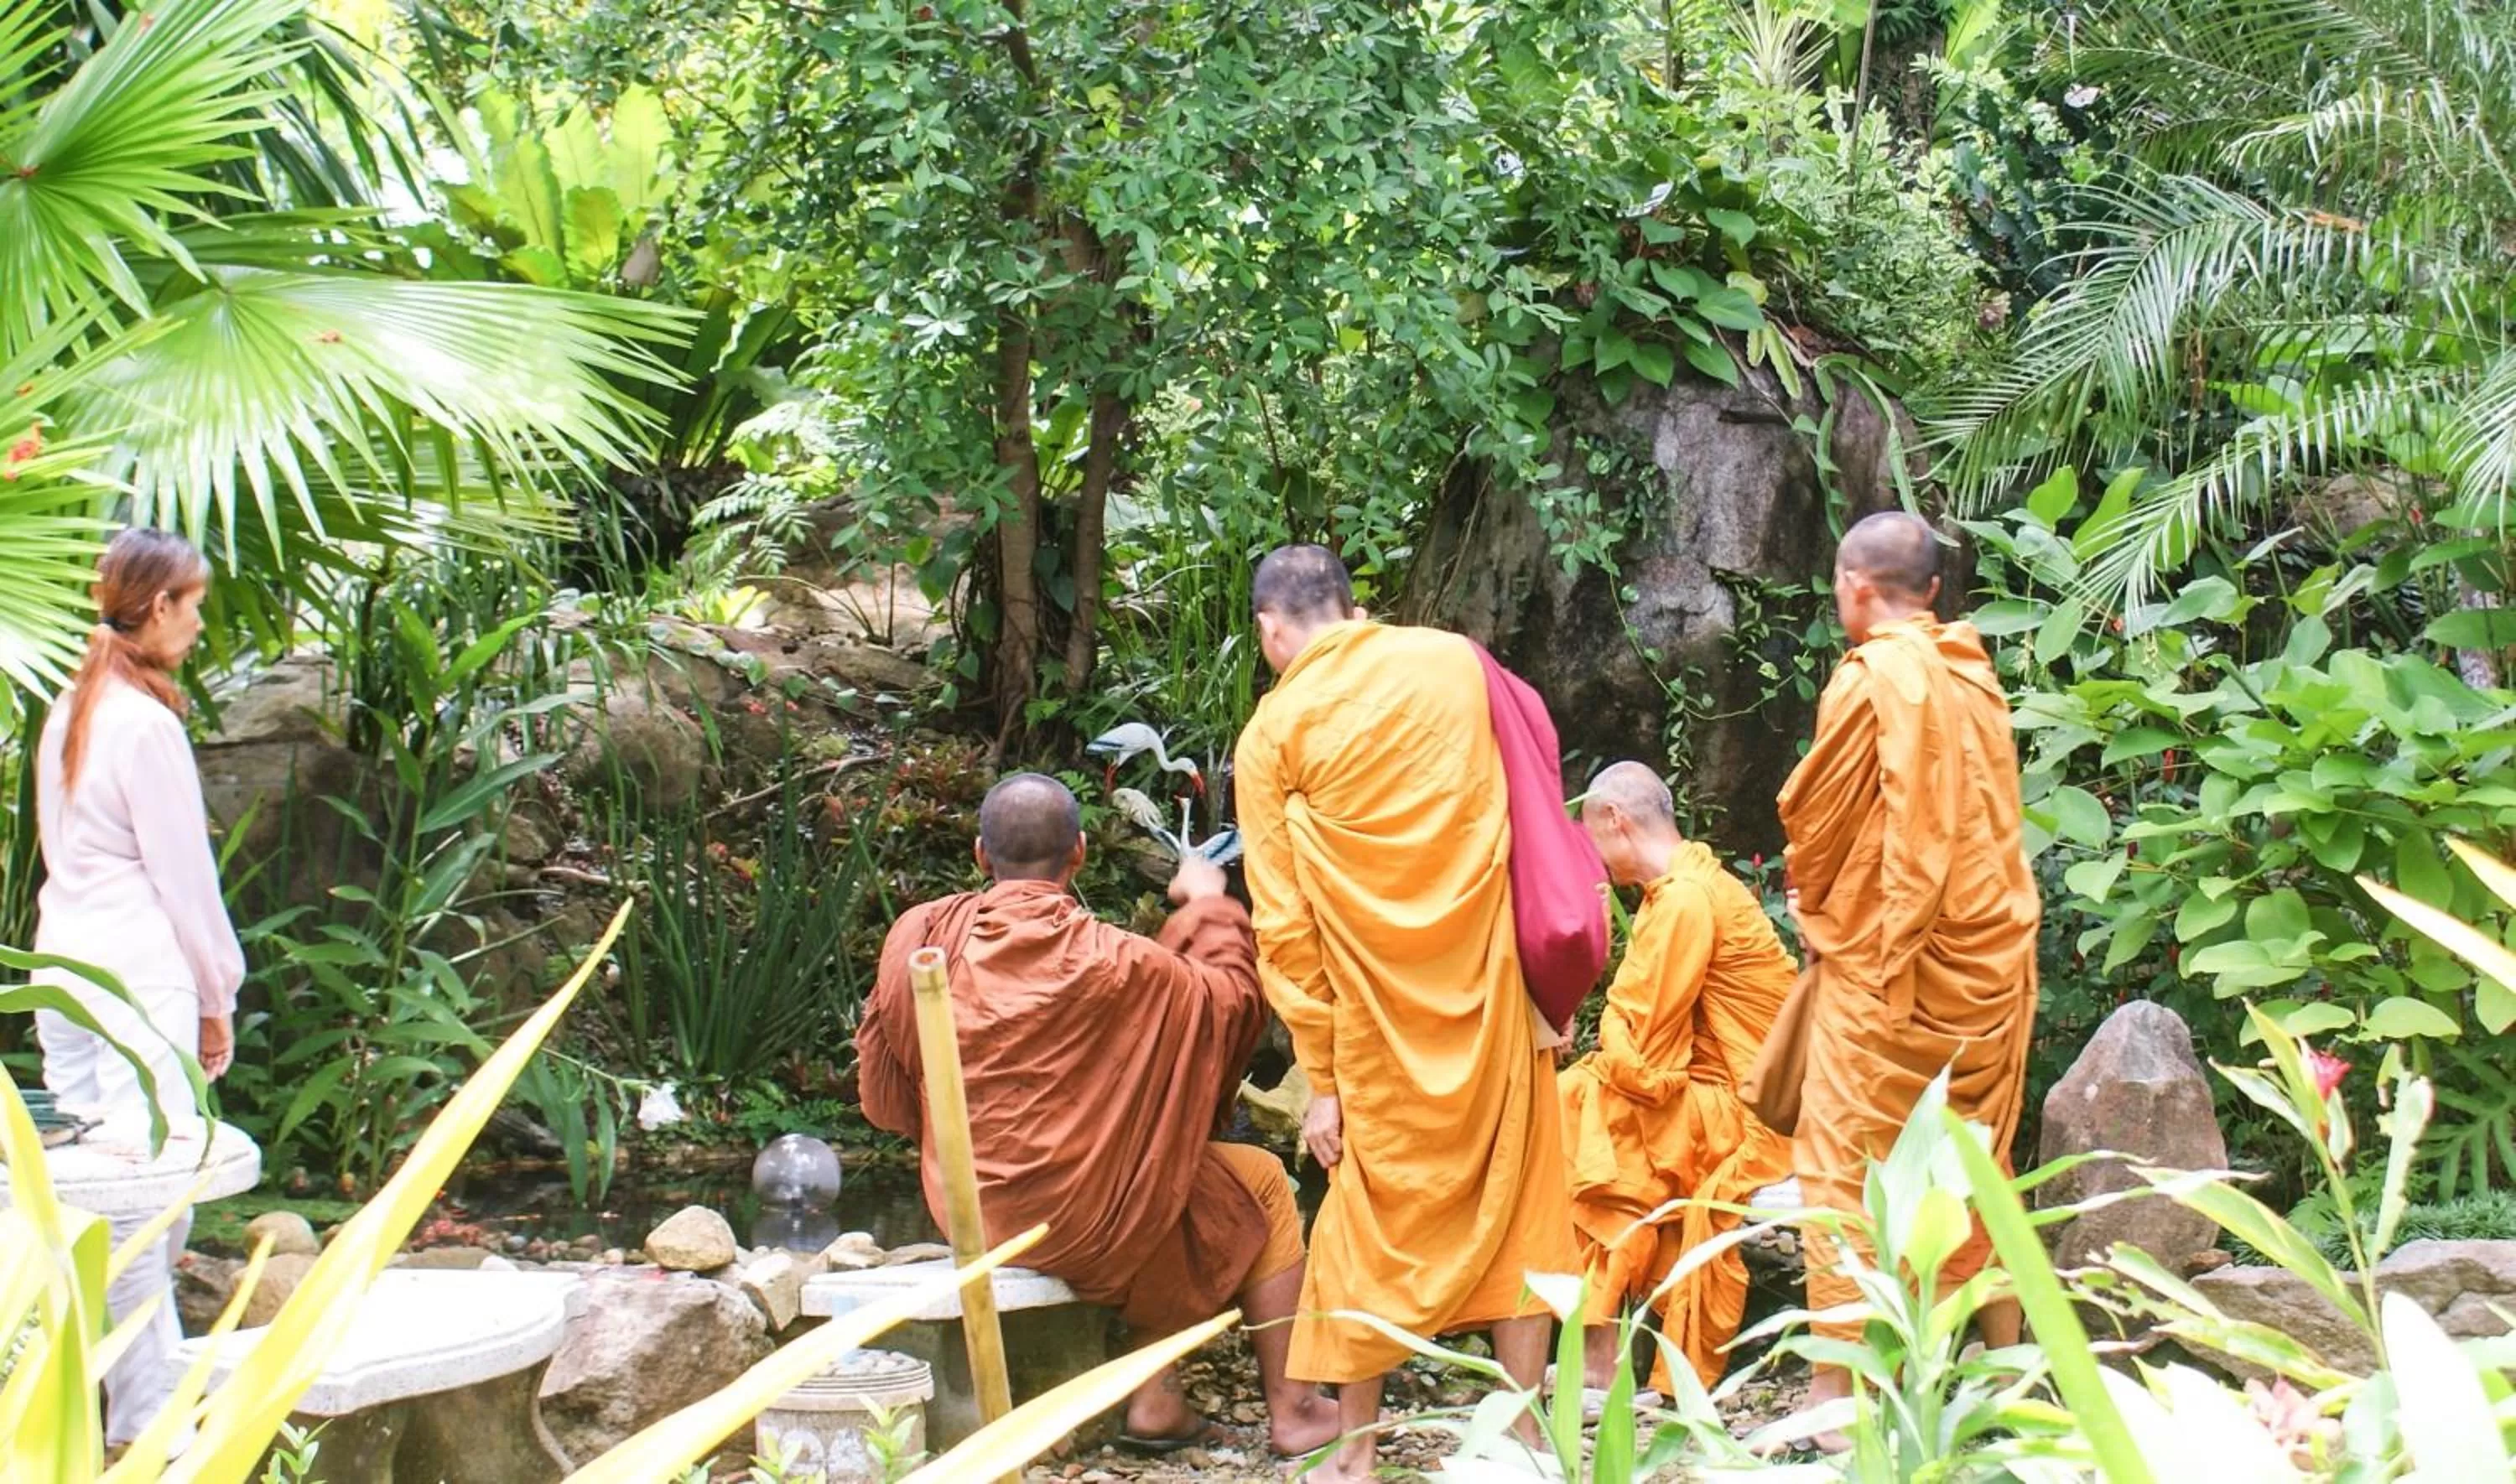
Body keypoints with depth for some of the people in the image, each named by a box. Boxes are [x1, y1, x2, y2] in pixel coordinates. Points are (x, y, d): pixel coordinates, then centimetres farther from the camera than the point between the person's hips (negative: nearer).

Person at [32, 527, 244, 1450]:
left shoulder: (70, 713, 14)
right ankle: (150, 1424, -5)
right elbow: (183, 877, -10)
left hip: (64, 970, 9)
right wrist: (217, 998, 0)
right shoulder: (144, 723, -12)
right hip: (139, 978, -9)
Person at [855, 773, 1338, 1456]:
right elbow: (1234, 1002, -3)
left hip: (967, 1208, 6)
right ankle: (1289, 1411, 21)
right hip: (1083, 1219, -6)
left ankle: (1156, 1400, 27)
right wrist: (1211, 906, 14)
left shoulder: (918, 938, -8)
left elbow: (884, 1099, 2)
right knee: (1263, 1182, 19)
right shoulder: (1112, 963, -20)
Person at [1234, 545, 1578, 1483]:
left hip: (1382, 1014, -1)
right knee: (1513, 1202, 9)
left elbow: (1285, 928, -3)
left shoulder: (1274, 732, 1)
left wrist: (1320, 1077, 0)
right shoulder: (1455, 659, 8)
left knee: (1377, 1216, 10)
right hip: (1493, 979, 2)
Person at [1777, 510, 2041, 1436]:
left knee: (1846, 1169, -4)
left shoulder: (1872, 681, -10)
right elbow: (1981, 816, 13)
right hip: (1992, 953, 7)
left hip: (1886, 966, -7)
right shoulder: (1976, 679, 8)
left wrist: (1816, 911, 13)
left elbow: (1815, 815, -6)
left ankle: (1836, 1393, -8)